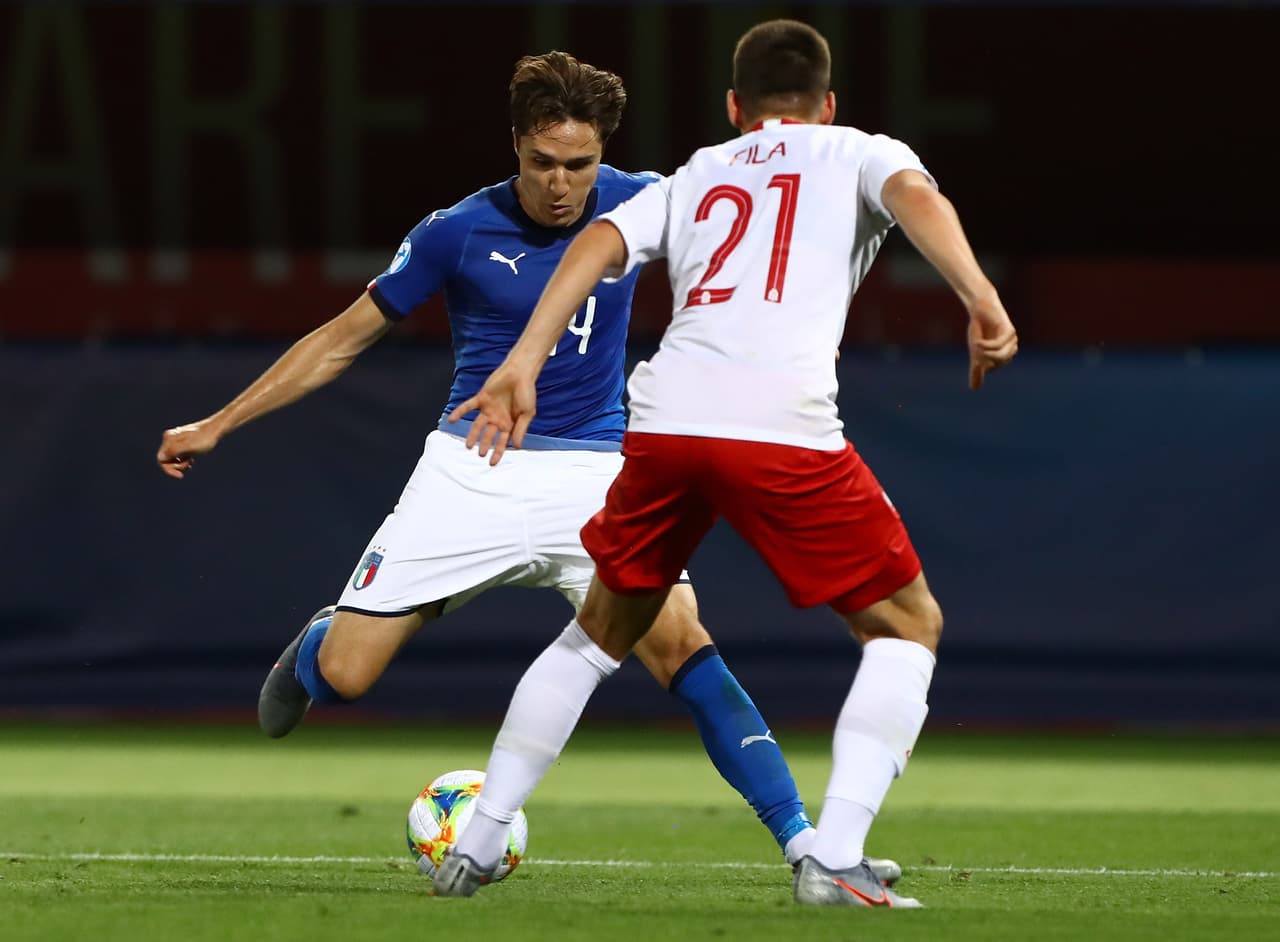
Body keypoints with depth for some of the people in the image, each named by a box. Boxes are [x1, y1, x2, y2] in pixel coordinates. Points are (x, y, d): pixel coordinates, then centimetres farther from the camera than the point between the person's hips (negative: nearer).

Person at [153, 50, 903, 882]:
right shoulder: (460, 233, -5)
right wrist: (216, 426, 5)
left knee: (680, 643, -23)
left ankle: (803, 843, -22)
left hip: (593, 474, 0)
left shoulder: (635, 206, -3)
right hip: (471, 473, 0)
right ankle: (315, 645, 35)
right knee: (341, 678, -5)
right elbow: (344, 339, 5)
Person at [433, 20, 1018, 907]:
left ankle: (475, 848, 25)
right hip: (786, 427, -4)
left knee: (601, 633, 26)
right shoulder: (858, 154, 21)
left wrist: (523, 364, 4)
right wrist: (981, 300, -16)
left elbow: (598, 242, 12)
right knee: (907, 626, 12)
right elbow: (915, 195, -3)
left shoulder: (694, 178, 29)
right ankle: (835, 860, -5)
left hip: (665, 423, 4)